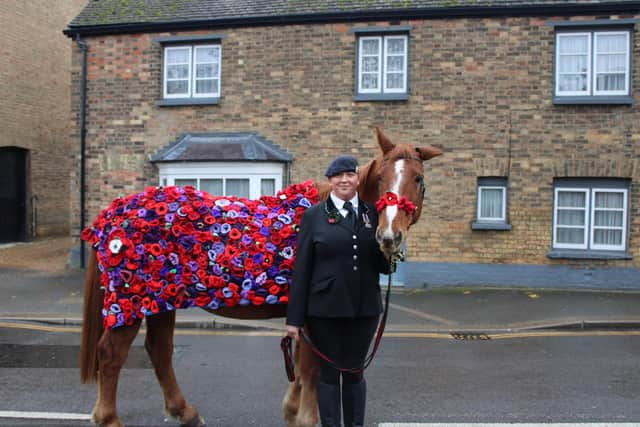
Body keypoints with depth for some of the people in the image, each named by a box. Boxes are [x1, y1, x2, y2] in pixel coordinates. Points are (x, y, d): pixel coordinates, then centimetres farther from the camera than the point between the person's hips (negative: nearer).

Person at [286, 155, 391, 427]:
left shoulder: (372, 214, 4)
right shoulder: (314, 215, -3)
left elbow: (384, 267, 6)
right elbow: (301, 269, -5)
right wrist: (294, 318, -7)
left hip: (364, 308, 3)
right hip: (325, 308, -2)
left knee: (355, 373, 16)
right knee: (329, 373, 10)